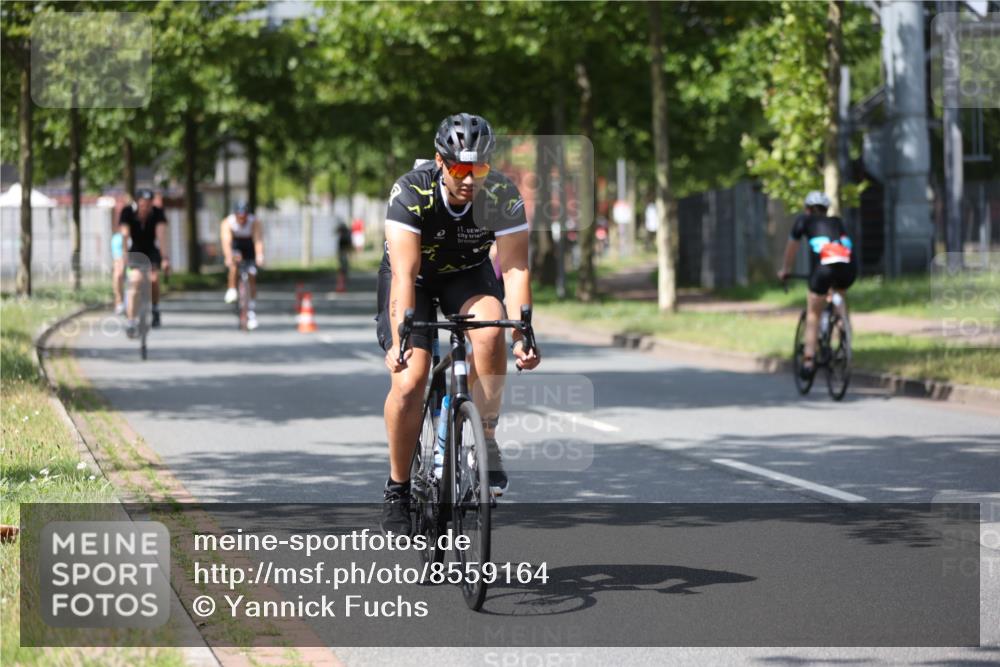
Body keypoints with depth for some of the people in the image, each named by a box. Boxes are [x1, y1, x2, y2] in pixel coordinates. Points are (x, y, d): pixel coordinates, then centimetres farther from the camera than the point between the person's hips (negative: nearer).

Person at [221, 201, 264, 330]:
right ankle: (231, 290, -25)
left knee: (252, 277, -6)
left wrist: (259, 256, -56)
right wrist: (228, 257, -57)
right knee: (235, 259, -35)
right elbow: (226, 241, -40)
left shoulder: (254, 222, -28)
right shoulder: (227, 223, -29)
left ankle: (251, 312, 1)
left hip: (249, 246, 0)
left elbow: (258, 240, -39)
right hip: (235, 246, 0)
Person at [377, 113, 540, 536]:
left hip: (468, 275, 2)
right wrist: (400, 338, -47)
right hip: (414, 279, -2)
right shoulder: (411, 192, -31)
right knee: (409, 381, -19)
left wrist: (522, 334, -39)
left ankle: (486, 438, -16)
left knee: (490, 331, -32)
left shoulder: (503, 196, -25)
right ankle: (397, 489, 0)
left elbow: (514, 268, -27)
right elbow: (404, 274, -36)